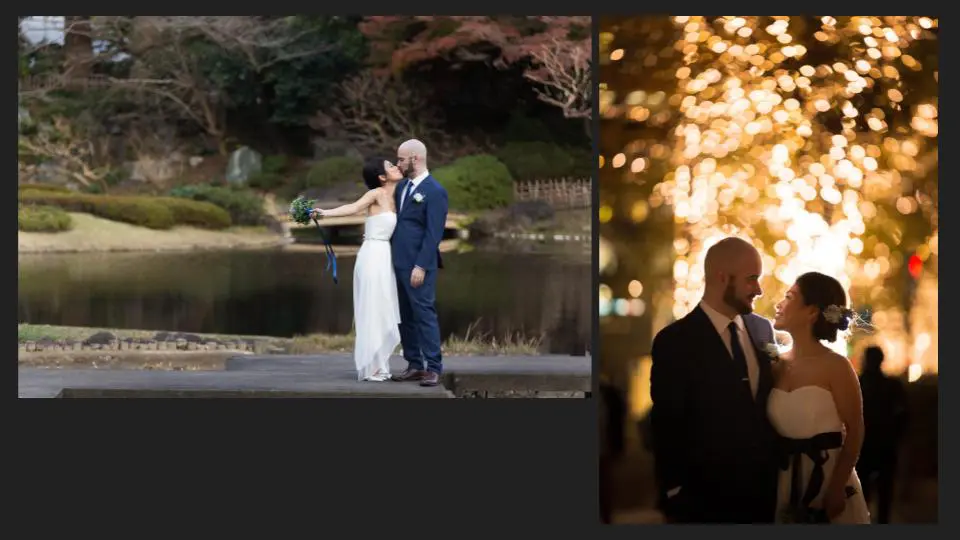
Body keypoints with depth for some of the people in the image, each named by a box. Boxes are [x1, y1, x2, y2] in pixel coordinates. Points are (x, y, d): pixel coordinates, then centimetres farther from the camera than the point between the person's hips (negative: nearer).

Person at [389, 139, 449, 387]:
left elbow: (434, 233, -15)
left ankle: (433, 368, -4)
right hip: (399, 263, 8)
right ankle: (414, 365, 15)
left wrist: (421, 266, -19)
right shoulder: (402, 187, 14)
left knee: (424, 314, -7)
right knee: (405, 317, 9)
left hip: (418, 265, -8)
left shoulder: (434, 191, -10)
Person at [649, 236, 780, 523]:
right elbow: (667, 430, -10)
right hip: (705, 499, -5)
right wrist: (674, 501, -9)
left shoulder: (763, 329, 6)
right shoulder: (674, 341, -12)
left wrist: (783, 474, 7)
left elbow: (772, 404, 13)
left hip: (765, 494, 5)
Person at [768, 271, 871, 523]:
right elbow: (770, 429, 5)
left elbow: (855, 431, -10)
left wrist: (837, 488, -16)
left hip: (827, 479, -5)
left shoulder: (835, 366, -10)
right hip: (785, 484, 5)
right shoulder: (777, 365, 4)